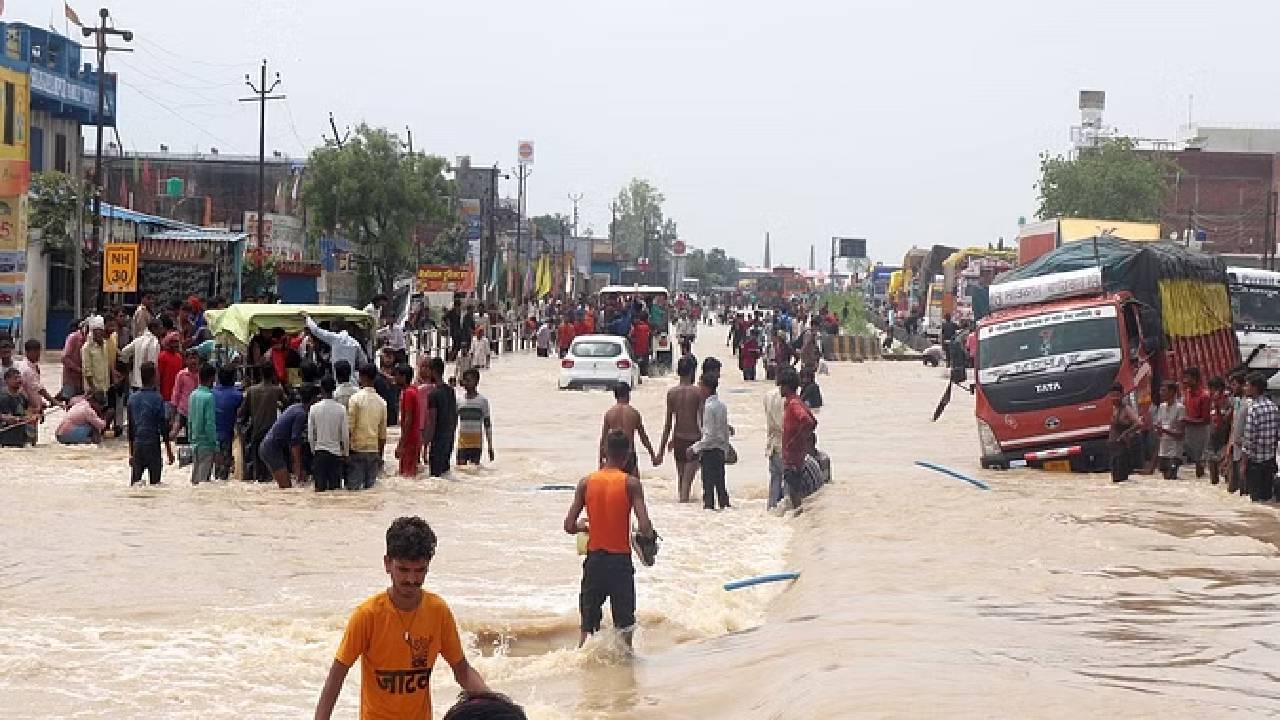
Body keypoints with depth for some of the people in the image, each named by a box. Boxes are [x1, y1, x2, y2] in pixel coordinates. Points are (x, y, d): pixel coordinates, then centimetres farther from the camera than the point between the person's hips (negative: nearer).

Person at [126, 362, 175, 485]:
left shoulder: (132, 398, 5)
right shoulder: (157, 398, -10)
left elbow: (130, 428, 10)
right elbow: (163, 426, -9)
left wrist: (131, 453, 18)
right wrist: (169, 452, -1)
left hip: (137, 444, 5)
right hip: (153, 444, -4)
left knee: (135, 482, 5)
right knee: (154, 481, 1)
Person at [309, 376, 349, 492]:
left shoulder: (314, 408, -6)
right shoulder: (341, 409, -7)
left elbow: (310, 435, -1)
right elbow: (345, 435, -3)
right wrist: (345, 453, 9)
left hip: (319, 452, 0)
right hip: (336, 452, 0)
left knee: (320, 488, 3)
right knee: (335, 487, 5)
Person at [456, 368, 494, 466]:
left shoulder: (483, 401, 1)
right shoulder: (459, 401, 6)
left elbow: (488, 425, 4)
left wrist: (490, 448, 2)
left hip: (477, 444, -1)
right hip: (462, 443, 1)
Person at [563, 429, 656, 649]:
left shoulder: (586, 482, -1)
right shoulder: (631, 483, -10)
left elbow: (569, 526, -3)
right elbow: (645, 528, -19)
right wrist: (649, 534, 4)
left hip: (594, 559, 3)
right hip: (620, 560, -3)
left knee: (587, 625, 13)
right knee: (625, 625, 9)